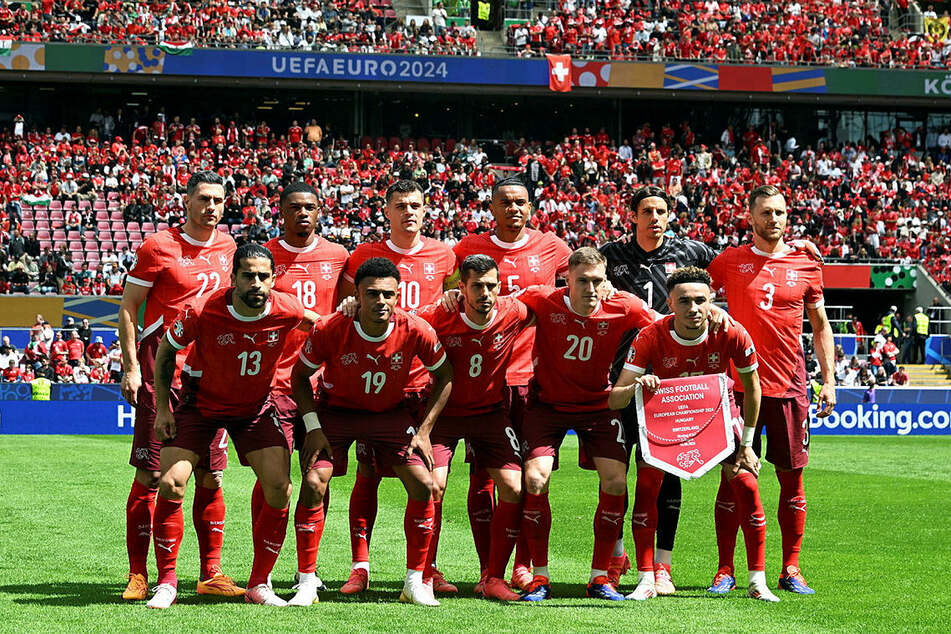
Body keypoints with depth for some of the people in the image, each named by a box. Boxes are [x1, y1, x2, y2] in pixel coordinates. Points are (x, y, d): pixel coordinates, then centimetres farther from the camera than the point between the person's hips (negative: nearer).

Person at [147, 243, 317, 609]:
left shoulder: (286, 311, -19)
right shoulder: (201, 312, -25)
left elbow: (316, 322, 8)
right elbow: (165, 351, -7)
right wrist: (162, 407, -8)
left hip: (256, 407, 2)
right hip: (200, 403, -2)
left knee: (279, 489, -10)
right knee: (171, 484, -15)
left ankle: (259, 584, 6)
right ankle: (166, 583, 0)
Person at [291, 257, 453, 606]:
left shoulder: (417, 331, -23)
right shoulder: (329, 330, -25)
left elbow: (444, 377, -5)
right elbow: (300, 376, -7)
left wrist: (424, 431, -9)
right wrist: (313, 427, -15)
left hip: (391, 413, 1)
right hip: (336, 410, -1)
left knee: (423, 485, -12)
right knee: (315, 484, -18)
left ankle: (415, 583, 2)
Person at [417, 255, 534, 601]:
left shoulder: (513, 313, -13)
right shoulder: (437, 317, -19)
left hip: (491, 412, 2)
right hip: (444, 412, -2)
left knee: (514, 489, -9)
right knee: (433, 485, -17)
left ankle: (493, 578, 1)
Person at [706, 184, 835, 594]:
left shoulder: (806, 266, 7)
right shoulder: (730, 261, 4)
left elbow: (820, 326, 13)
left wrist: (828, 380, 8)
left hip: (789, 387, 1)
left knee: (792, 477, 3)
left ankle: (791, 569, 10)